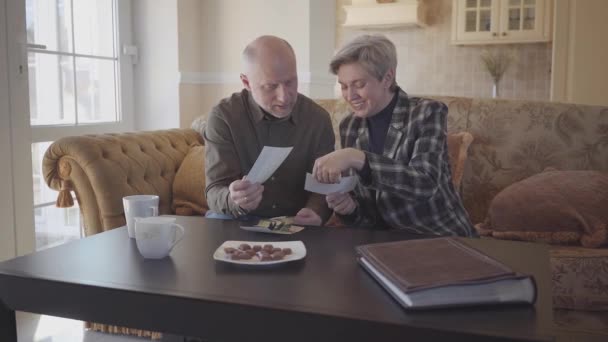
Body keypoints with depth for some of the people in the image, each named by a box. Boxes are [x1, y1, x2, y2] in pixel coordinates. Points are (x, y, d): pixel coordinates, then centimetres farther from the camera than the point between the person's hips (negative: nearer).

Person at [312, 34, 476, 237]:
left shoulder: (427, 113, -11)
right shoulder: (349, 127, 2)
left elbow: (426, 184, -27)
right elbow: (368, 212, 5)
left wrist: (357, 158, -34)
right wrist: (349, 206, -16)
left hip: (443, 240, -3)